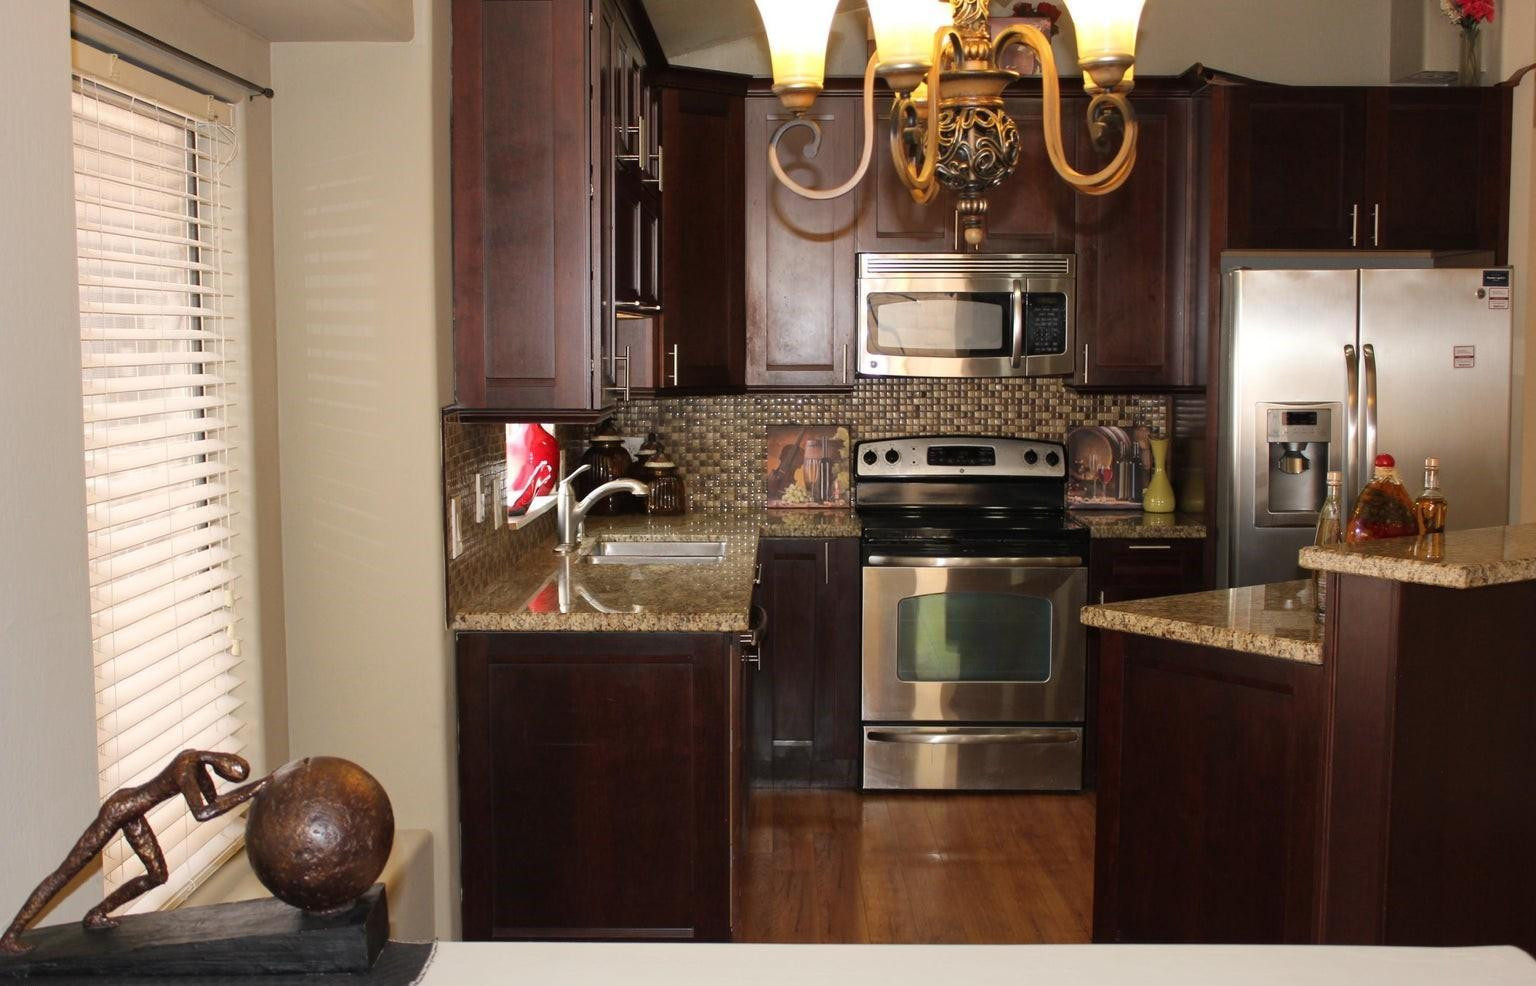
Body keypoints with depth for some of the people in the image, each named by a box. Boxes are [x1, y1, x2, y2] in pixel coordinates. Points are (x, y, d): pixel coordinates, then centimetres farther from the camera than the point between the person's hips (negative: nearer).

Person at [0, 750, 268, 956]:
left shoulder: (198, 760, -6)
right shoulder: (186, 772, -32)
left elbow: (214, 800, 9)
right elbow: (202, 813, -46)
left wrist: (250, 791, -6)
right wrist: (251, 790, -45)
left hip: (131, 813, 10)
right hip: (115, 811, -10)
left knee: (157, 876, 11)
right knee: (65, 873, -3)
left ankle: (96, 915, 25)